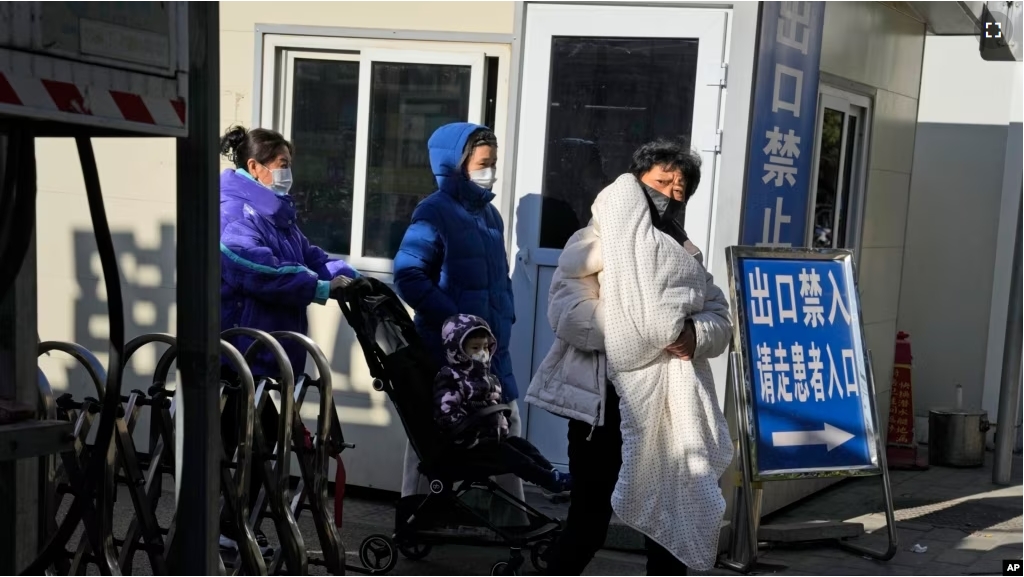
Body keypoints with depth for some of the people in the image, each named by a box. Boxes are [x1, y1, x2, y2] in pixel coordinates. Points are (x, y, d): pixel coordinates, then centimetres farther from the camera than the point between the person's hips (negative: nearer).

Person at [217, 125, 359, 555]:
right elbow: (263, 274, -27)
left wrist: (347, 276, -4)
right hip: (239, 348, -10)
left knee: (258, 436, 13)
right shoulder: (236, 216, -15)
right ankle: (231, 528, 8)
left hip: (262, 348, 10)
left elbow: (310, 255, 14)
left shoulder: (275, 214, 16)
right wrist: (322, 288, -21)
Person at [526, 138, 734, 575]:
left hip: (669, 408, 6)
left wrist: (696, 335, -13)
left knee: (673, 517, 13)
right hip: (605, 403, -6)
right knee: (589, 520, -1)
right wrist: (641, 333, -21)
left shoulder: (688, 257, 18)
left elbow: (721, 318, 10)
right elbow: (566, 313, -16)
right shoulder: (596, 243, -2)